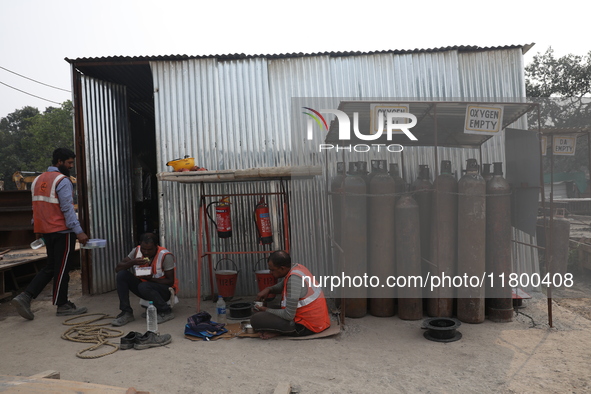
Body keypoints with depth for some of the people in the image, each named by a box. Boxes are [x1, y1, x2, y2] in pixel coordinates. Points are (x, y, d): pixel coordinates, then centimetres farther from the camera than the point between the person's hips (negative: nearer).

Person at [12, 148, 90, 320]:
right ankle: (62, 305, 11)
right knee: (62, 268, 2)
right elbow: (67, 208, -19)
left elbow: (37, 206, 16)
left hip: (46, 230, 8)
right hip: (62, 231, -8)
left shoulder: (38, 180, 13)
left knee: (51, 266, 17)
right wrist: (78, 231, -20)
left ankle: (25, 296, 7)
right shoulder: (62, 180, -13)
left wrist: (37, 228, 21)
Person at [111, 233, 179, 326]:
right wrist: (132, 262, -27)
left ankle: (166, 312, -15)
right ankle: (126, 313, -12)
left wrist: (150, 278, -29)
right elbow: (117, 269, -7)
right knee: (121, 275, -14)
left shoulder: (166, 256, -20)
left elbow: (170, 281, -16)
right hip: (144, 284, 6)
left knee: (144, 286, -36)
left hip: (165, 291, -6)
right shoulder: (137, 251, -5)